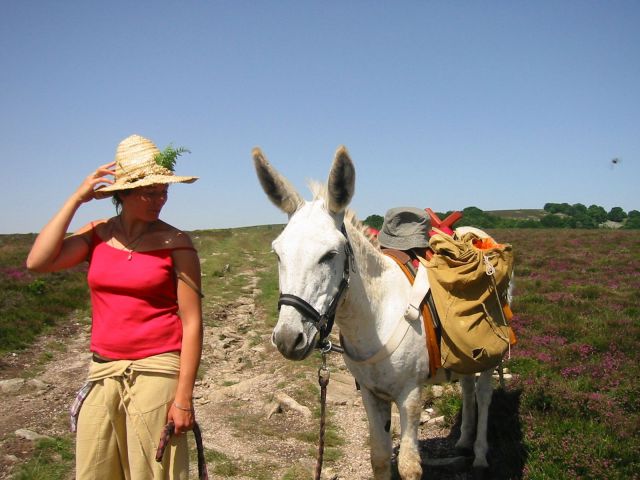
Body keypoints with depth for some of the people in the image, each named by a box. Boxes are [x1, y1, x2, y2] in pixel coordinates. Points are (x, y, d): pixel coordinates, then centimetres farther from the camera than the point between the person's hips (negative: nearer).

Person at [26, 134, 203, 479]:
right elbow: (38, 262, -10)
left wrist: (184, 397, -12)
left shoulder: (176, 243, -7)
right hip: (103, 372, 4)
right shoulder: (97, 235, 4)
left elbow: (192, 323, -9)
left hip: (155, 372, -4)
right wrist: (76, 199, -8)